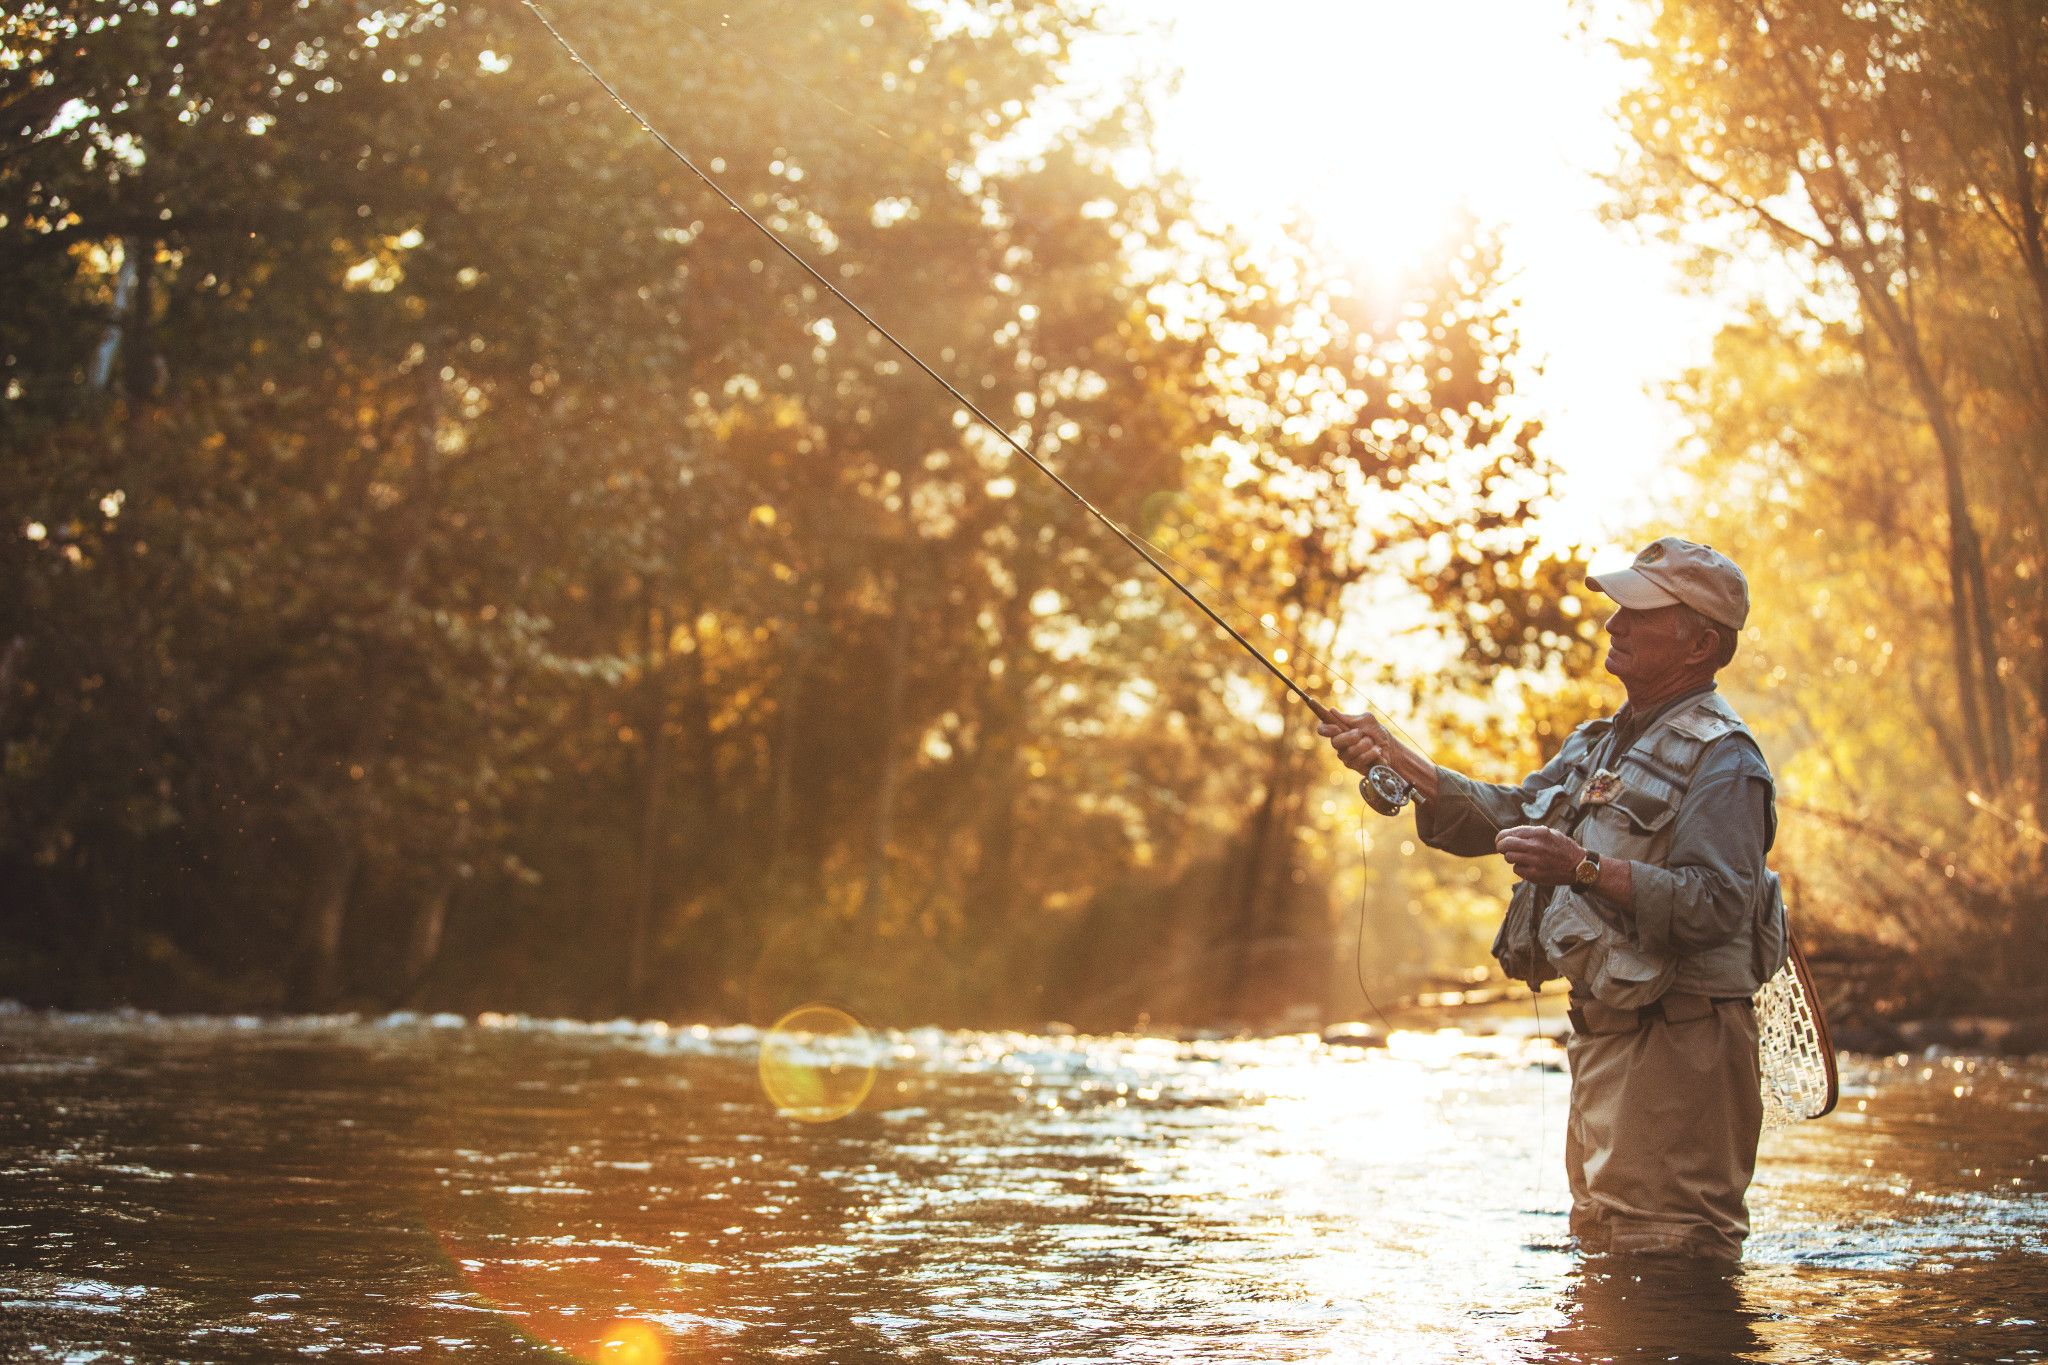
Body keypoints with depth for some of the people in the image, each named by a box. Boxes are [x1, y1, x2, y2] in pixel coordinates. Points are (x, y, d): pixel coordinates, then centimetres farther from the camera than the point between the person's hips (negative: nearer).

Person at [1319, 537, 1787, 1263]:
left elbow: (1719, 903, -23)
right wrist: (1395, 760, 5)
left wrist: (1585, 868, -31)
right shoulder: (1604, 741, 19)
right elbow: (1511, 815, 17)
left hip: (1676, 1040, -10)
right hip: (1603, 1034, 10)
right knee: (1601, 1237, 17)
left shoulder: (1720, 757, -13)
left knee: (1666, 1254, -12)